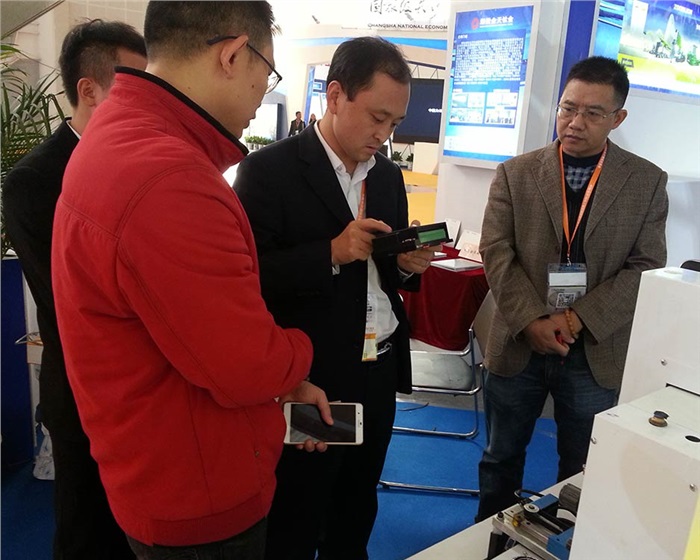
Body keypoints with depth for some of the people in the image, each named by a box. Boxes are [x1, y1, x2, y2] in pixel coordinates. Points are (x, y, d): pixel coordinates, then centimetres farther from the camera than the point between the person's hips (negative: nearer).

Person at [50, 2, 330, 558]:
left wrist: (287, 384, 7)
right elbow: (251, 369, -27)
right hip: (201, 509, -9)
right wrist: (296, 354, -5)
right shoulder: (168, 178, -32)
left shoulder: (118, 133, 3)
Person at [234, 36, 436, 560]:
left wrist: (408, 265, -7)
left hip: (379, 374, 6)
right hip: (308, 380, -6)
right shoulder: (269, 169, -12)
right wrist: (331, 253, -26)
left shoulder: (389, 175, 8)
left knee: (356, 517, 23)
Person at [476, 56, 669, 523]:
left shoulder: (647, 182, 0)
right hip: (518, 345, 1)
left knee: (583, 470, 14)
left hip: (597, 353, 0)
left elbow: (647, 268, -4)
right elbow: (496, 252, -5)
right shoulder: (516, 173, 1)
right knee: (501, 457, 17)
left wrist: (578, 320, -15)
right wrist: (531, 319, -17)